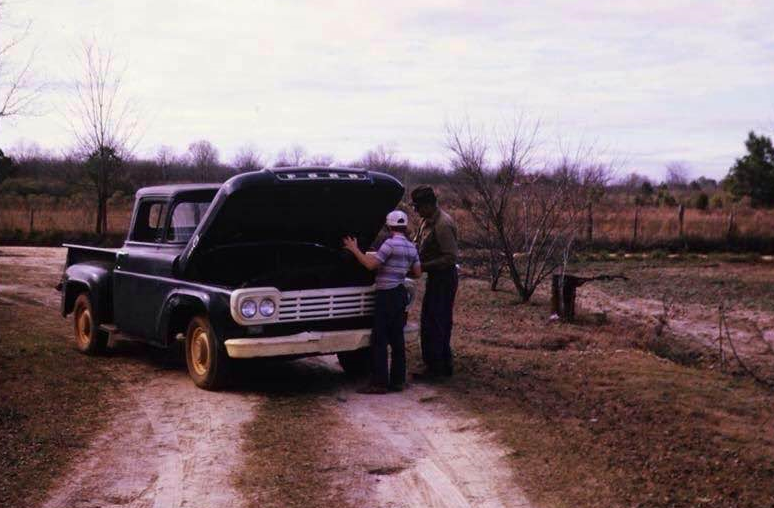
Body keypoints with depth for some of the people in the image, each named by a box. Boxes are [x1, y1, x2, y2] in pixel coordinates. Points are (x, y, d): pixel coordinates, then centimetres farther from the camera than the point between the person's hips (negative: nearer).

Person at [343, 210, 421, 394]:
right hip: (400, 294, 8)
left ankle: (379, 382, -5)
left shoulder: (390, 243, -14)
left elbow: (370, 264, -17)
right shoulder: (411, 248, 10)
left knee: (379, 340, -5)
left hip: (387, 295, -8)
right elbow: (417, 273, 16)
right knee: (397, 340, 11)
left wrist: (354, 250, -7)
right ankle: (397, 381, 14)